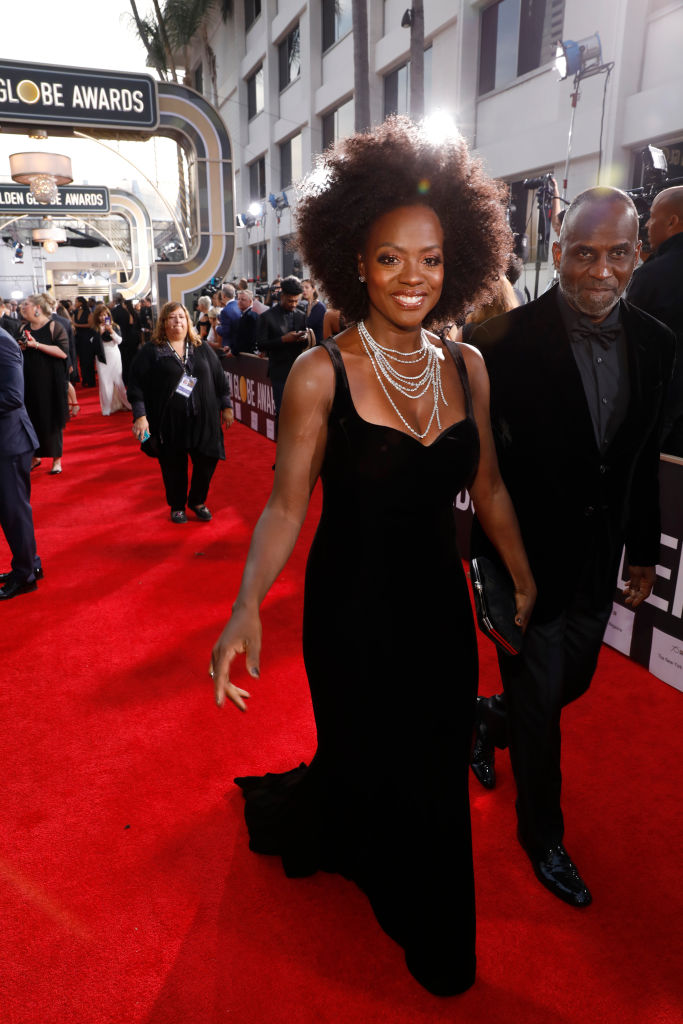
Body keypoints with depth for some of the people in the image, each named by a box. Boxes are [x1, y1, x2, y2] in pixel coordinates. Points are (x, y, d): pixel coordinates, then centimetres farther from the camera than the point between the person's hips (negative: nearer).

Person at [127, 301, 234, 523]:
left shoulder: (202, 349, 9)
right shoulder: (150, 352, 0)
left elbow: (219, 378, 13)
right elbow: (136, 385, -4)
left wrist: (226, 406, 9)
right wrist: (140, 415, -13)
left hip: (203, 419, 2)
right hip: (169, 422, -2)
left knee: (207, 462, 4)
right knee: (174, 467, 7)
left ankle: (197, 501, 28)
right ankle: (177, 506, 29)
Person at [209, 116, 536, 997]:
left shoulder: (466, 367, -1)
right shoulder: (321, 373, -14)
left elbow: (486, 486, 7)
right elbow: (287, 503, -14)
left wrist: (527, 584, 10)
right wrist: (247, 607, -27)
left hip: (440, 602, 5)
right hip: (352, 609, -4)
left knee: (435, 771, 20)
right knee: (371, 766, 14)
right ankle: (289, 811, 51)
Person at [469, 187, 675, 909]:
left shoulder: (653, 343, 0)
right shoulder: (508, 340, -17)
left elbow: (644, 459, 8)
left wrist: (643, 549, 12)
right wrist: (482, 552, -13)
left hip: (597, 562, 6)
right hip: (525, 559, -5)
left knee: (572, 681, 22)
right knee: (538, 702, 11)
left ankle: (491, 723, 54)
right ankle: (542, 837, 36)